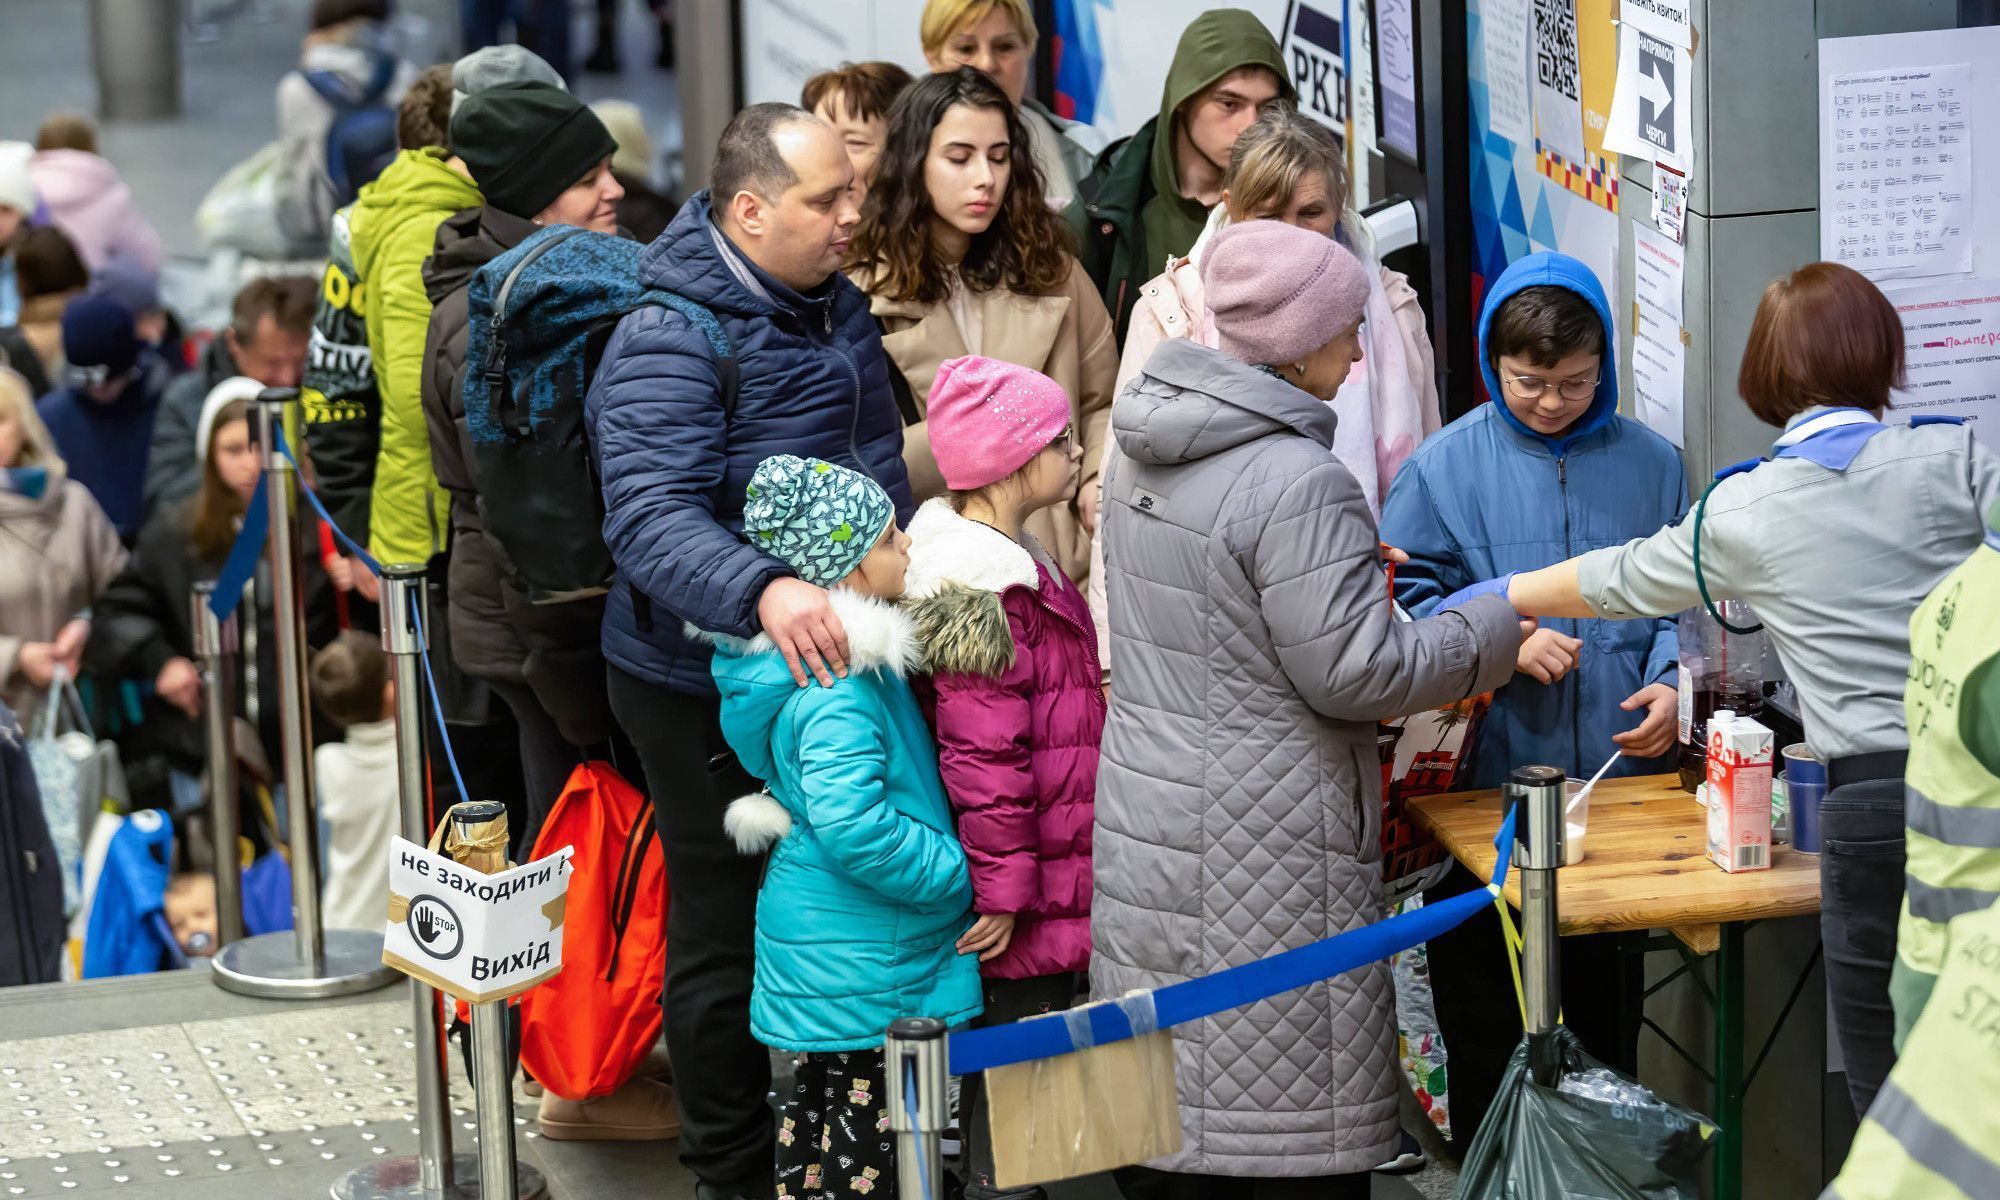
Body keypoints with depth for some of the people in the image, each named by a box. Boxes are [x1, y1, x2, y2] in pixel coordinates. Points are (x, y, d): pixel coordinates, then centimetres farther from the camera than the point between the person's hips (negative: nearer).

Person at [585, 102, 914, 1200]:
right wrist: (763, 591, -51)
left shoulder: (832, 302, 7)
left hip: (830, 657, 9)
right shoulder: (670, 343, -23)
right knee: (727, 933, 5)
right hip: (712, 686, -9)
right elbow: (652, 517, -36)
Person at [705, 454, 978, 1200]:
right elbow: (853, 824, -35)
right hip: (867, 969, -10)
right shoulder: (837, 690, -26)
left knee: (822, 1101, 20)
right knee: (869, 1122, -1)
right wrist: (955, 873, -24)